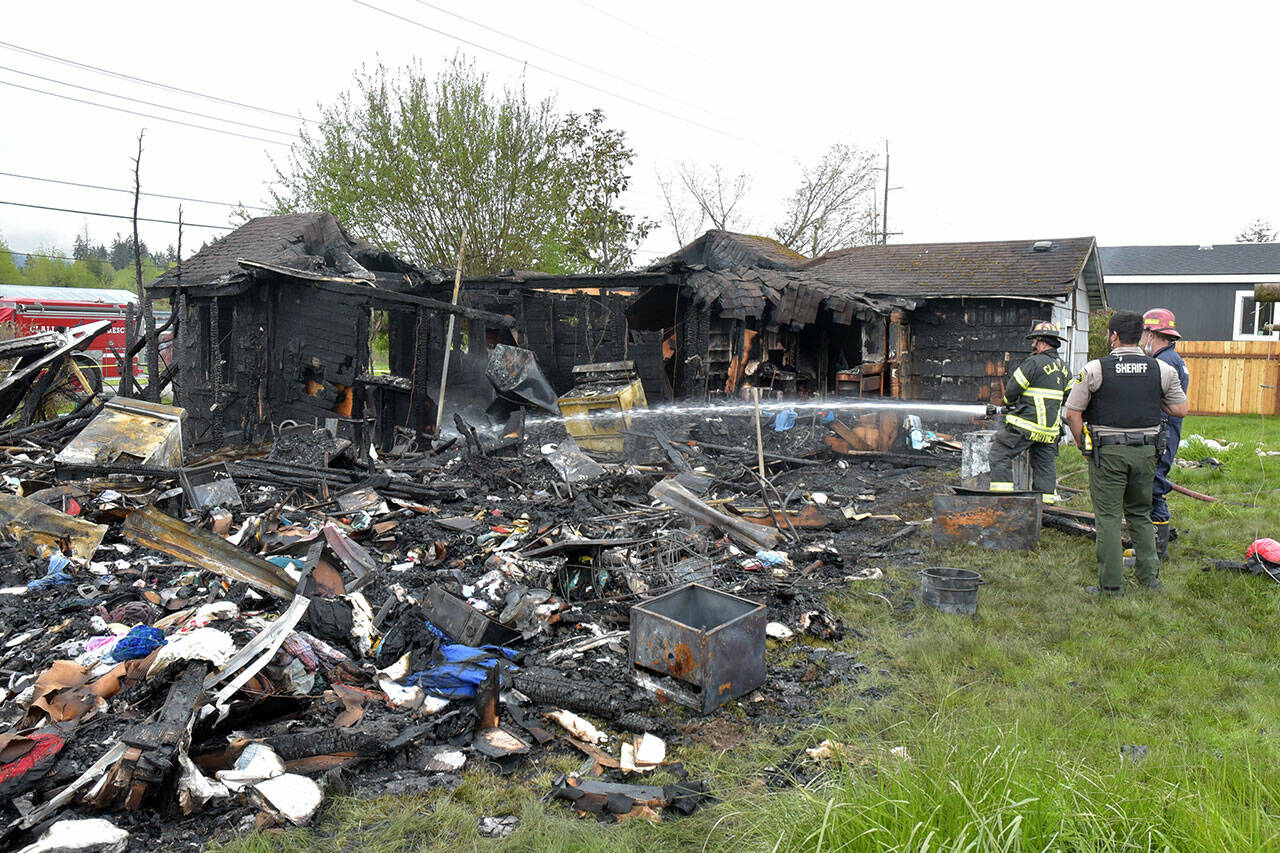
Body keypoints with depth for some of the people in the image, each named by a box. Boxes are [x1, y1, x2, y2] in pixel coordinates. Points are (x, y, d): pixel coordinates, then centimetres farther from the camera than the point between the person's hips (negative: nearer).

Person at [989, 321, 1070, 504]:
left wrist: (1010, 402, 14)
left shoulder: (1034, 363, -13)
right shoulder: (1063, 367, 12)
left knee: (1000, 452, -1)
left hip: (1028, 423, -8)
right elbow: (1066, 397, 21)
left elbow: (1011, 390, -10)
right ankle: (1046, 502, 15)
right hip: (1051, 428, 8)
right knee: (1045, 464, 12)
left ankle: (1002, 493, -6)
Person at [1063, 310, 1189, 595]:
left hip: (1108, 451, -4)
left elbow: (1072, 414, -7)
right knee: (1140, 515, 19)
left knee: (1108, 518, 2)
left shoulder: (1095, 369, -7)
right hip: (1145, 451, 4)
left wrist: (1083, 445, 6)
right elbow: (1180, 410, 7)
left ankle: (1112, 585, 4)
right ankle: (1149, 577, 20)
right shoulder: (1162, 370, 1)